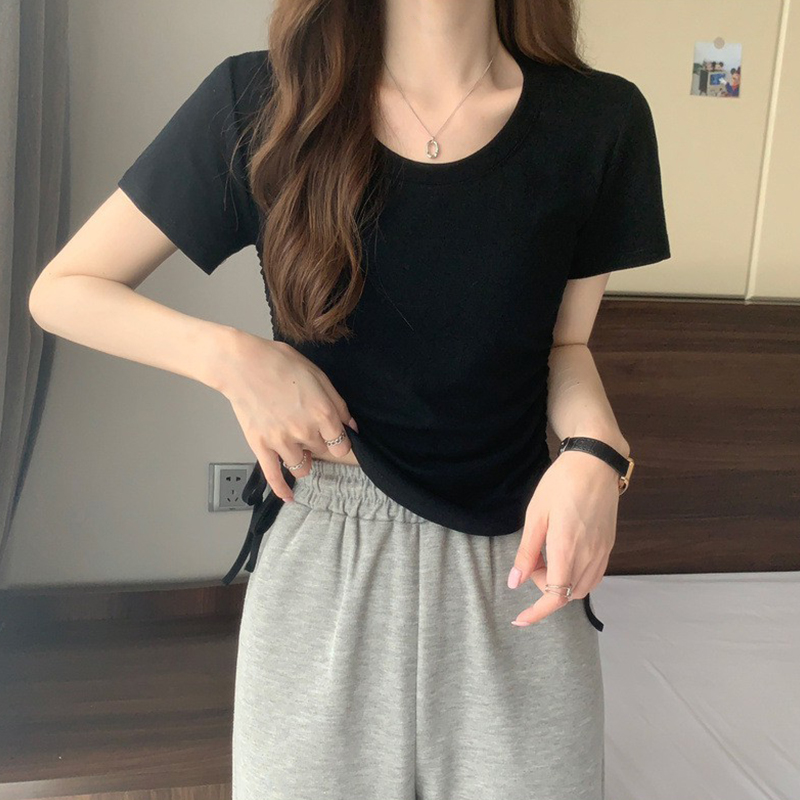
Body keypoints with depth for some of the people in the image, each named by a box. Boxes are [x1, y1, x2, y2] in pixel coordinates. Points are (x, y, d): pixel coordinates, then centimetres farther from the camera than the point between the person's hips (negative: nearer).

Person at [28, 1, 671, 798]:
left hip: (512, 560, 1)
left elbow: (564, 344, 7)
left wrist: (593, 453, -15)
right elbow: (63, 290, -1)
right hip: (322, 558, 0)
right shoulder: (262, 104, -9)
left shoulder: (599, 122, -6)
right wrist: (231, 358, -17)